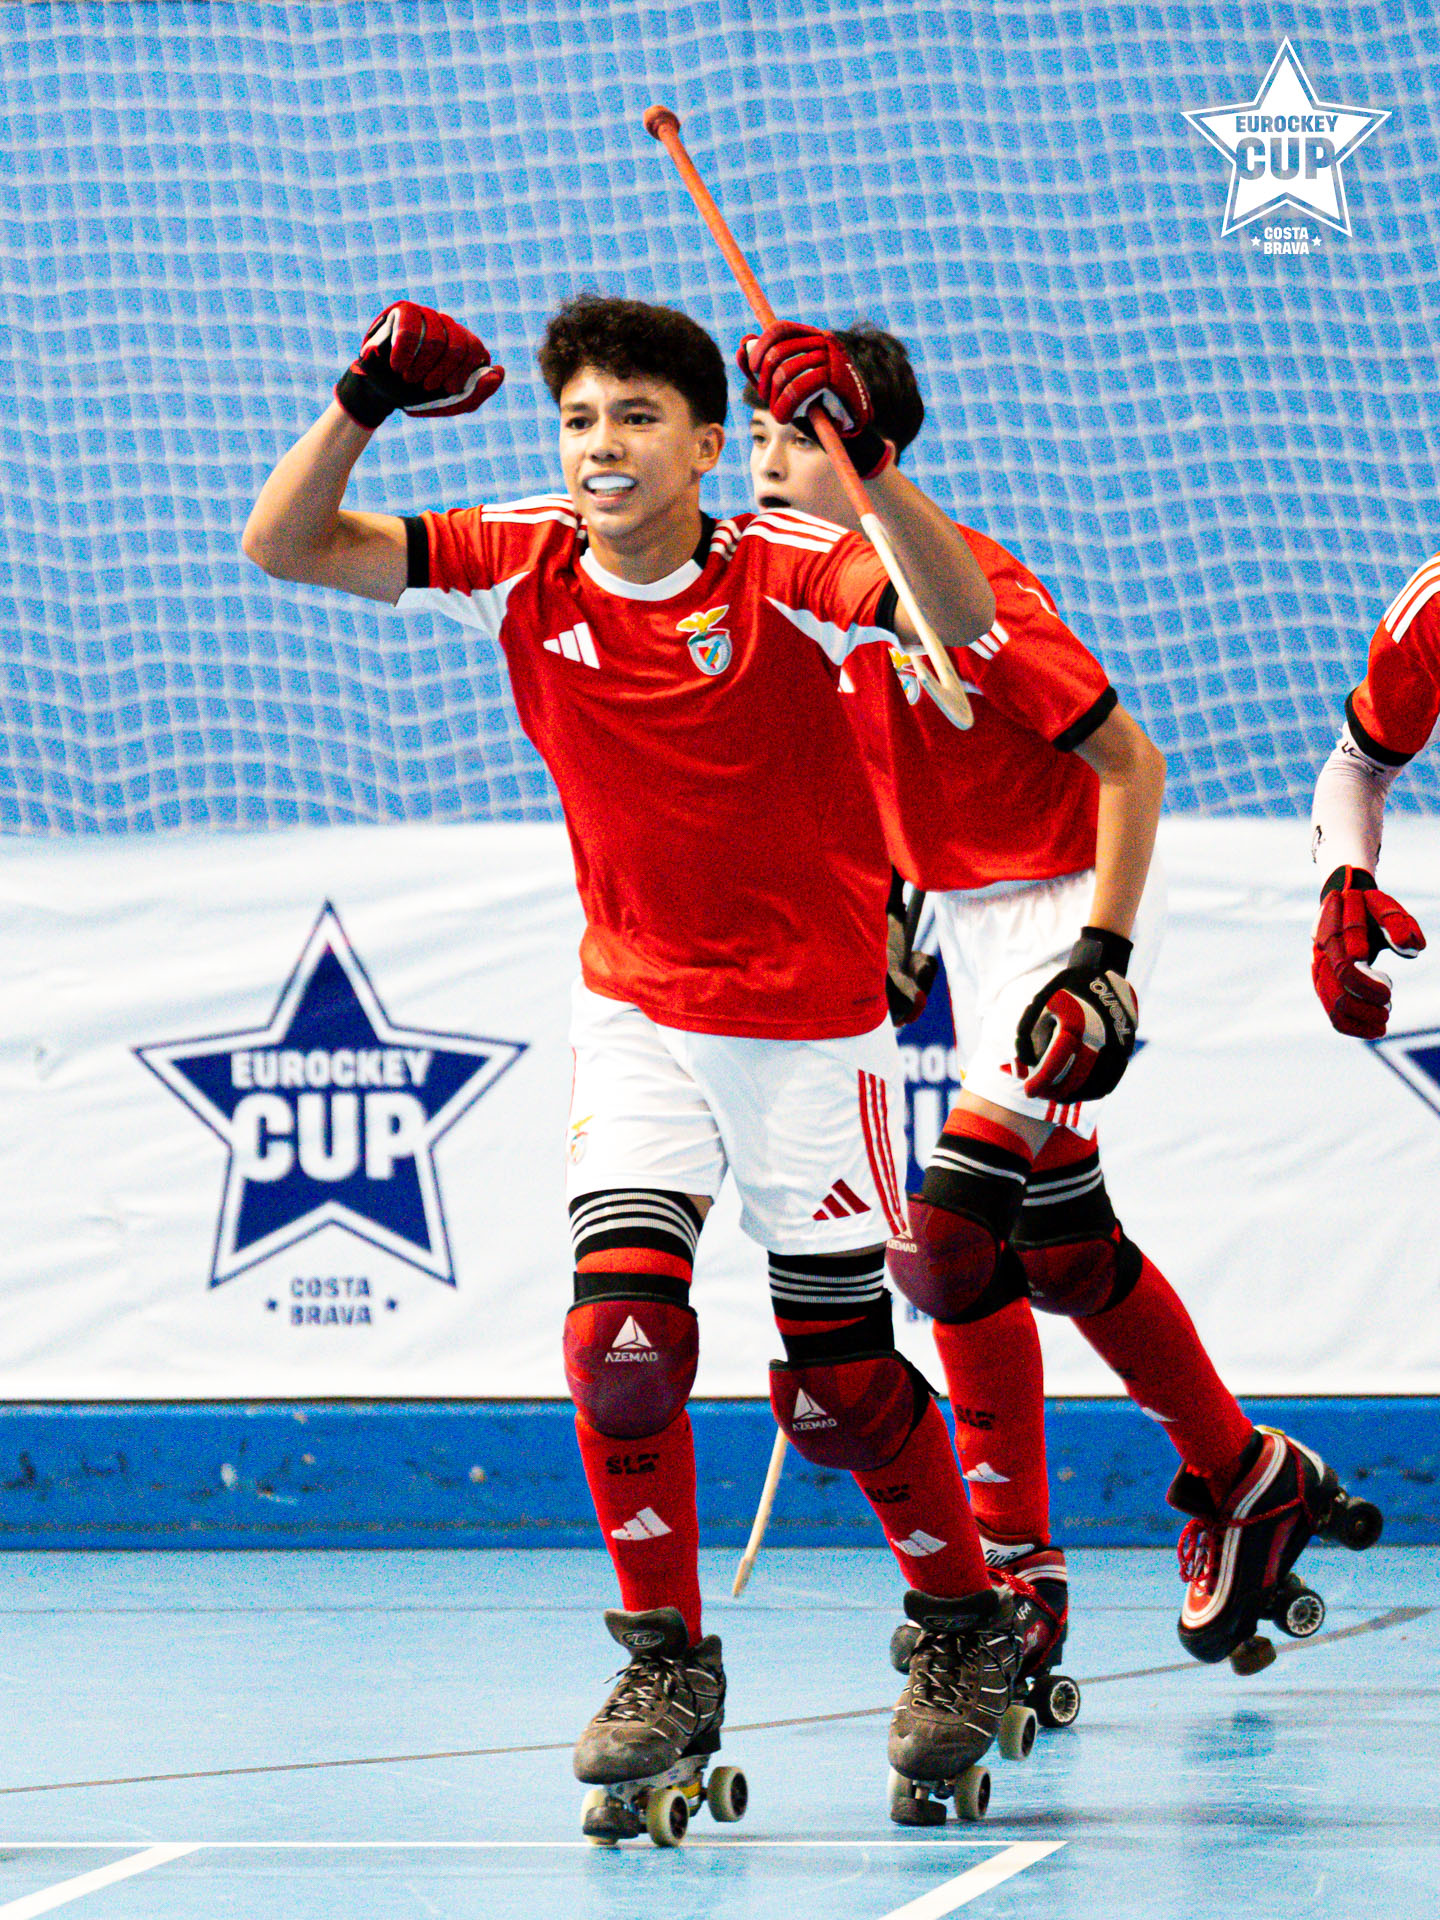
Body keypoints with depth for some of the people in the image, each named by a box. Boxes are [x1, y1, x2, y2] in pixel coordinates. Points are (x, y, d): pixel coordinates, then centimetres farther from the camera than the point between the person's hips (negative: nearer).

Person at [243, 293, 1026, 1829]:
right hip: (638, 1019, 3)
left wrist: (865, 470, -50)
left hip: (813, 1028, -3)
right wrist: (363, 404, -25)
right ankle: (668, 1667, 1)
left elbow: (960, 618, -35)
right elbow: (286, 547, -9)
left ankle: (965, 1628, 27)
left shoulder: (783, 573, -17)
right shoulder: (524, 569, -6)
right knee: (621, 1330, -14)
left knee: (839, 1384, 2)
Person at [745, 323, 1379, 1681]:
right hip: (973, 916, 8)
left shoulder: (965, 591, -23)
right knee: (1058, 1239, 9)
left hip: (1068, 905, -8)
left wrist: (1103, 957, -22)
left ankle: (1013, 1574, -4)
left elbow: (1130, 763, -19)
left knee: (955, 1234, -15)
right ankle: (1250, 1478, 23)